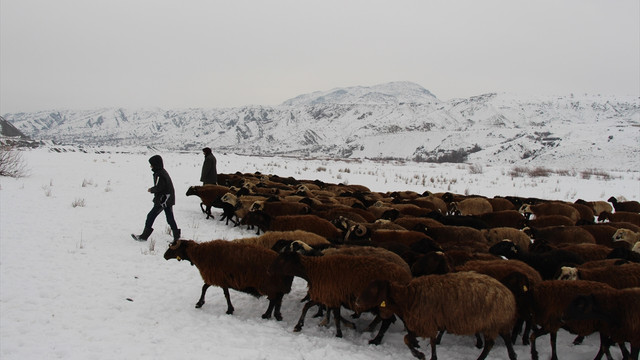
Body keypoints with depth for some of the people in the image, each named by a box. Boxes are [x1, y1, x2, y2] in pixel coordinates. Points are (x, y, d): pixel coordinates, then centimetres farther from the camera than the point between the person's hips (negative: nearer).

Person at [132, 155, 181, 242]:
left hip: (162, 200, -10)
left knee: (151, 216, -1)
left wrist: (151, 190, -4)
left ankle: (144, 236, 5)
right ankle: (176, 236, 13)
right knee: (170, 219, 12)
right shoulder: (164, 172, 13)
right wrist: (153, 189, 10)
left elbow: (158, 187, -21)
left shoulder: (159, 174, -17)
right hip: (168, 199, 10)